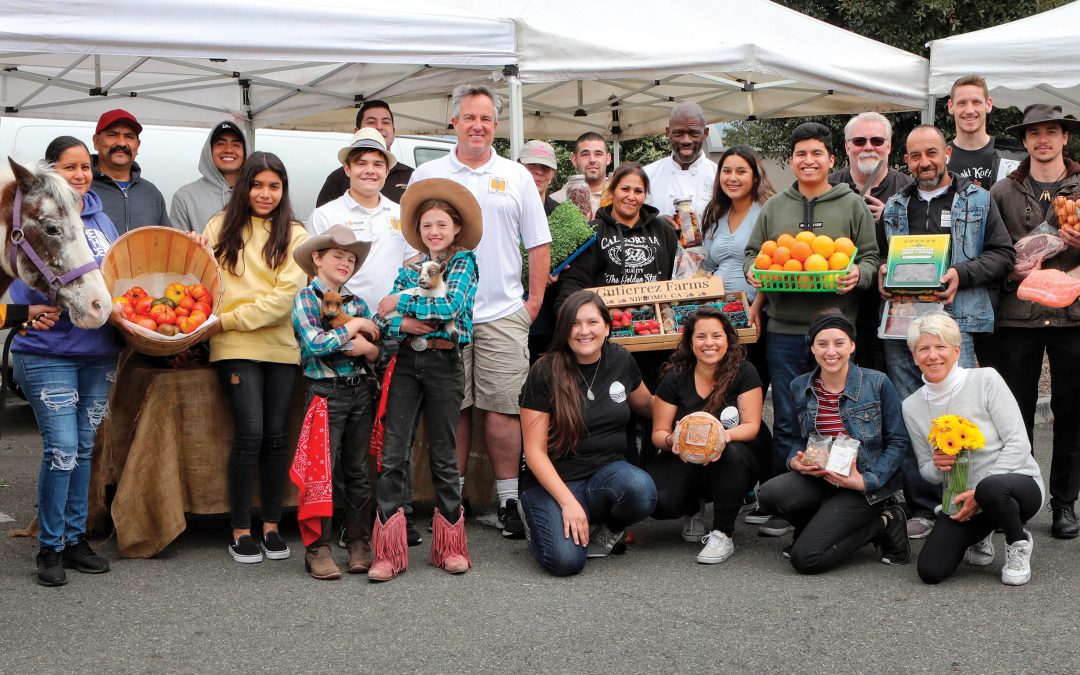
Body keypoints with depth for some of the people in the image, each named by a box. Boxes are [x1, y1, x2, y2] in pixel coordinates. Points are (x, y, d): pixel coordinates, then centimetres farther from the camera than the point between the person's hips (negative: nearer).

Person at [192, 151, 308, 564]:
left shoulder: (294, 234, 4)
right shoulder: (221, 226, 7)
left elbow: (285, 295, -5)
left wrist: (227, 320, -8)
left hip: (280, 346, 1)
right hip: (235, 348, -1)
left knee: (276, 435, 4)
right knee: (250, 433, -9)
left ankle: (271, 526, 17)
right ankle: (240, 532, 3)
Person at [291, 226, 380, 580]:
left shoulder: (357, 303, 13)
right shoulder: (306, 298, -2)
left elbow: (379, 351, 10)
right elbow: (315, 344, -17)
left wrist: (368, 348, -12)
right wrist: (354, 327, -9)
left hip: (359, 390, 5)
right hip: (324, 390, -5)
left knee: (357, 470, 9)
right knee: (323, 470, -4)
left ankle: (359, 544, 17)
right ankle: (318, 550, 3)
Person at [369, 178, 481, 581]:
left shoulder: (464, 262, 2)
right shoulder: (410, 268, 13)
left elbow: (450, 307, -16)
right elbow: (383, 320, 5)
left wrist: (401, 302, -9)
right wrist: (402, 324, -16)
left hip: (444, 363, -3)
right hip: (407, 362, 3)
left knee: (443, 456, 5)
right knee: (392, 456, -3)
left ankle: (450, 546, 18)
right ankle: (389, 552, 1)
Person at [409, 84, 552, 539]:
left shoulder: (516, 177, 10)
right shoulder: (427, 176, 9)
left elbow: (538, 244, 11)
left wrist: (535, 300, 3)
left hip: (503, 313, 0)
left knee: (502, 409, -3)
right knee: (452, 409, 3)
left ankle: (509, 500, 6)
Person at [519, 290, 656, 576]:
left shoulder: (620, 360, 4)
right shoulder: (544, 373, -9)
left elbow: (646, 405, 25)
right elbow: (535, 451, -10)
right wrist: (568, 501, -19)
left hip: (607, 471, 3)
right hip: (554, 479, -3)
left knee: (641, 490, -33)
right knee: (565, 560, -28)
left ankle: (606, 529, 2)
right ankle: (542, 522, 8)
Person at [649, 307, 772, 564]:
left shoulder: (744, 373, -8)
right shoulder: (675, 378, -4)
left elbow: (751, 425, -11)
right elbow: (659, 432, -2)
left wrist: (725, 436, -34)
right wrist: (672, 441, -27)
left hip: (735, 465, -1)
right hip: (687, 463, 1)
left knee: (732, 453, -38)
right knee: (658, 501, -28)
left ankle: (722, 534, -20)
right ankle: (693, 509, 12)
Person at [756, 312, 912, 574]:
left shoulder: (877, 383, -8)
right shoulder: (800, 387, 4)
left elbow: (899, 443, -4)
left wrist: (867, 481, -17)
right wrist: (795, 461, -7)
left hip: (866, 486, -4)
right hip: (819, 477, 5)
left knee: (805, 558, -19)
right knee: (770, 494, -28)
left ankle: (882, 523, 4)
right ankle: (823, 526, 2)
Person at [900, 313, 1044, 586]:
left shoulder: (986, 380, -10)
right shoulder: (912, 407, 2)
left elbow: (1019, 444, -13)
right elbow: (925, 470, 9)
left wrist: (979, 492, -20)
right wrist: (937, 467, -16)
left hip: (1018, 481, -4)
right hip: (963, 501, 4)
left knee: (991, 488, -41)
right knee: (930, 571, -17)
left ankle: (1019, 542, -5)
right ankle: (979, 538, 18)